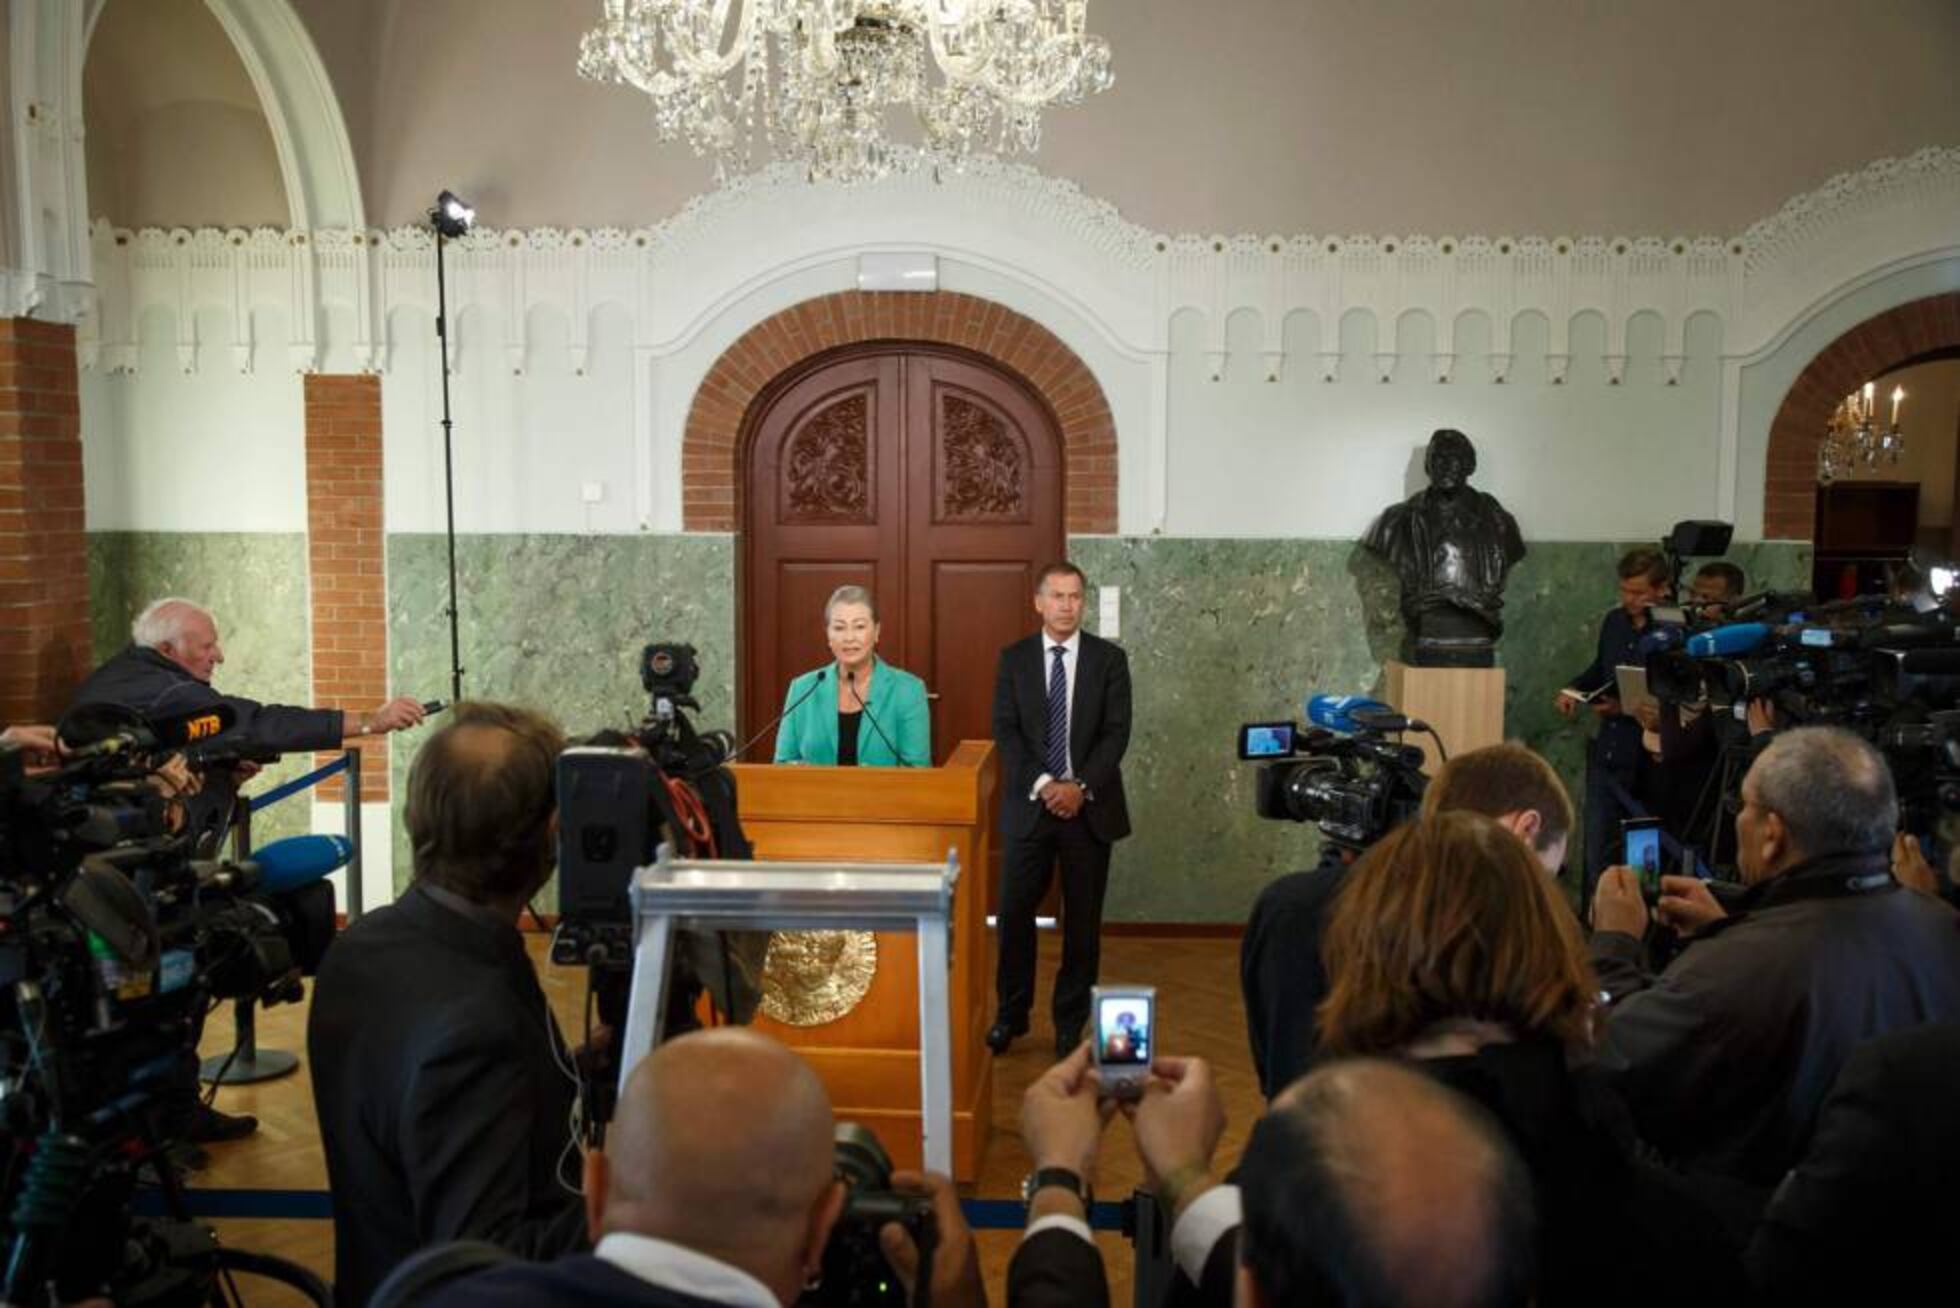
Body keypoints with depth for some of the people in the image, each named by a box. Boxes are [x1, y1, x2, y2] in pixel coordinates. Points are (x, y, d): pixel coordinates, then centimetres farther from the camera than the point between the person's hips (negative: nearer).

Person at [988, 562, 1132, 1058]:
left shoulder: (1109, 658, 1)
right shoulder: (1014, 658, 4)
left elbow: (1117, 733, -5)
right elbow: (1005, 731, -2)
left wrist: (1081, 786, -17)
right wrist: (1042, 784, -15)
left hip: (1090, 806, 0)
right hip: (1029, 804, 1)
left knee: (1082, 919, 6)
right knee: (1014, 912, 2)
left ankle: (1071, 1021, 19)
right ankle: (1011, 1013, 19)